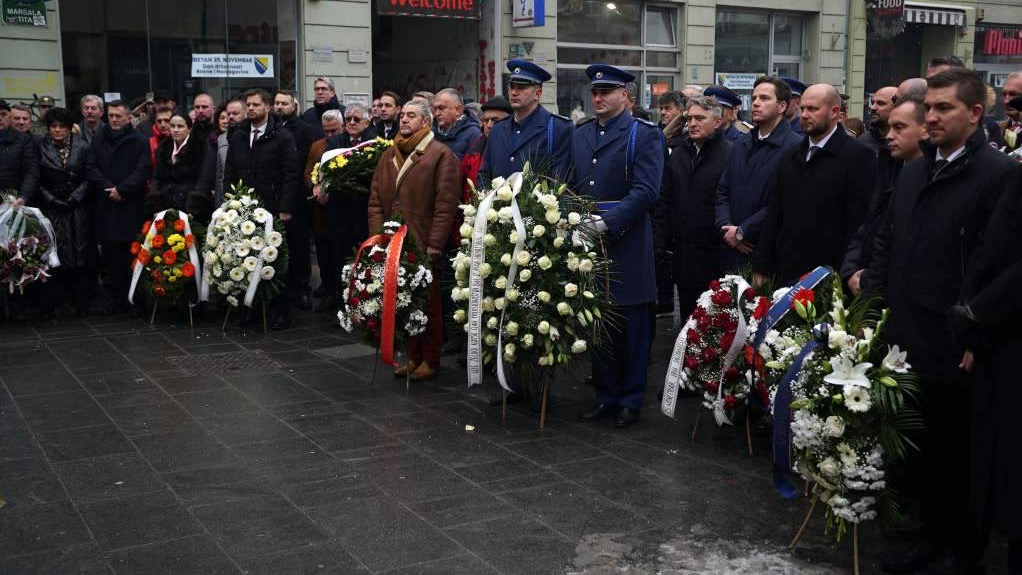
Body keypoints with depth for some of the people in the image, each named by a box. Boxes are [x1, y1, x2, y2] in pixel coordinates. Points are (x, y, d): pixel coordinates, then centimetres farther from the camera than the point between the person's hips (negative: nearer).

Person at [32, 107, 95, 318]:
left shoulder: (82, 146, 4)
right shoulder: (40, 147, 2)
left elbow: (88, 178, 3)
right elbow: (37, 181, 2)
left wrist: (74, 198, -8)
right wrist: (52, 201, -8)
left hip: (78, 209, 1)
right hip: (50, 209, -1)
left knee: (80, 254, -2)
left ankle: (81, 302, 5)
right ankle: (49, 305, 1)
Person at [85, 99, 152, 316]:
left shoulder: (139, 140, 1)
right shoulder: (99, 138, 12)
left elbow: (143, 170, -6)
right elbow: (90, 167, 7)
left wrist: (122, 190, -12)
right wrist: (107, 188, -7)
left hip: (132, 206, -3)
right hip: (106, 205, 3)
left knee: (133, 252, -4)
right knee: (110, 252, 2)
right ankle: (115, 297, 7)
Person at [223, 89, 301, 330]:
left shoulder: (282, 137, -2)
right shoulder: (237, 136, 14)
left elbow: (291, 175, -7)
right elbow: (229, 174, 18)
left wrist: (285, 210, -12)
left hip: (274, 211, -4)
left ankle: (280, 310, 7)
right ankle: (251, 307, 12)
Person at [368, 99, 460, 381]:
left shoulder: (441, 155, -4)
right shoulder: (389, 155, 16)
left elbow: (446, 205, -9)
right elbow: (375, 201, 15)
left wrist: (433, 246, -15)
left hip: (424, 247, -5)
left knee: (428, 304, 3)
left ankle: (430, 360, 13)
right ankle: (412, 357, 20)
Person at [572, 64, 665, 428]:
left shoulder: (644, 135, -5)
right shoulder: (579, 136, 13)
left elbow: (646, 191, -14)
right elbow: (571, 186, 17)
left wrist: (606, 221, -22)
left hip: (627, 248, -5)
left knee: (631, 329, 4)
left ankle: (630, 401, 15)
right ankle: (605, 396, 23)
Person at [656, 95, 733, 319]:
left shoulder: (730, 154, -8)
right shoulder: (678, 155, 13)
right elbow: (665, 202, 14)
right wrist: (661, 244, 9)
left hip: (715, 254, -6)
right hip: (683, 255, 6)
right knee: (688, 317, 14)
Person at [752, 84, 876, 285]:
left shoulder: (859, 155, -5)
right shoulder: (790, 157, 15)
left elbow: (858, 222, -10)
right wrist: (761, 268, 9)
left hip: (830, 275, -5)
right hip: (786, 274, 5)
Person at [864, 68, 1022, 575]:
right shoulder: (913, 172, 12)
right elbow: (887, 242, 17)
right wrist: (872, 300, 9)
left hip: (956, 346, -7)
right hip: (908, 338, 7)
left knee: (959, 452, 8)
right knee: (925, 447, 17)